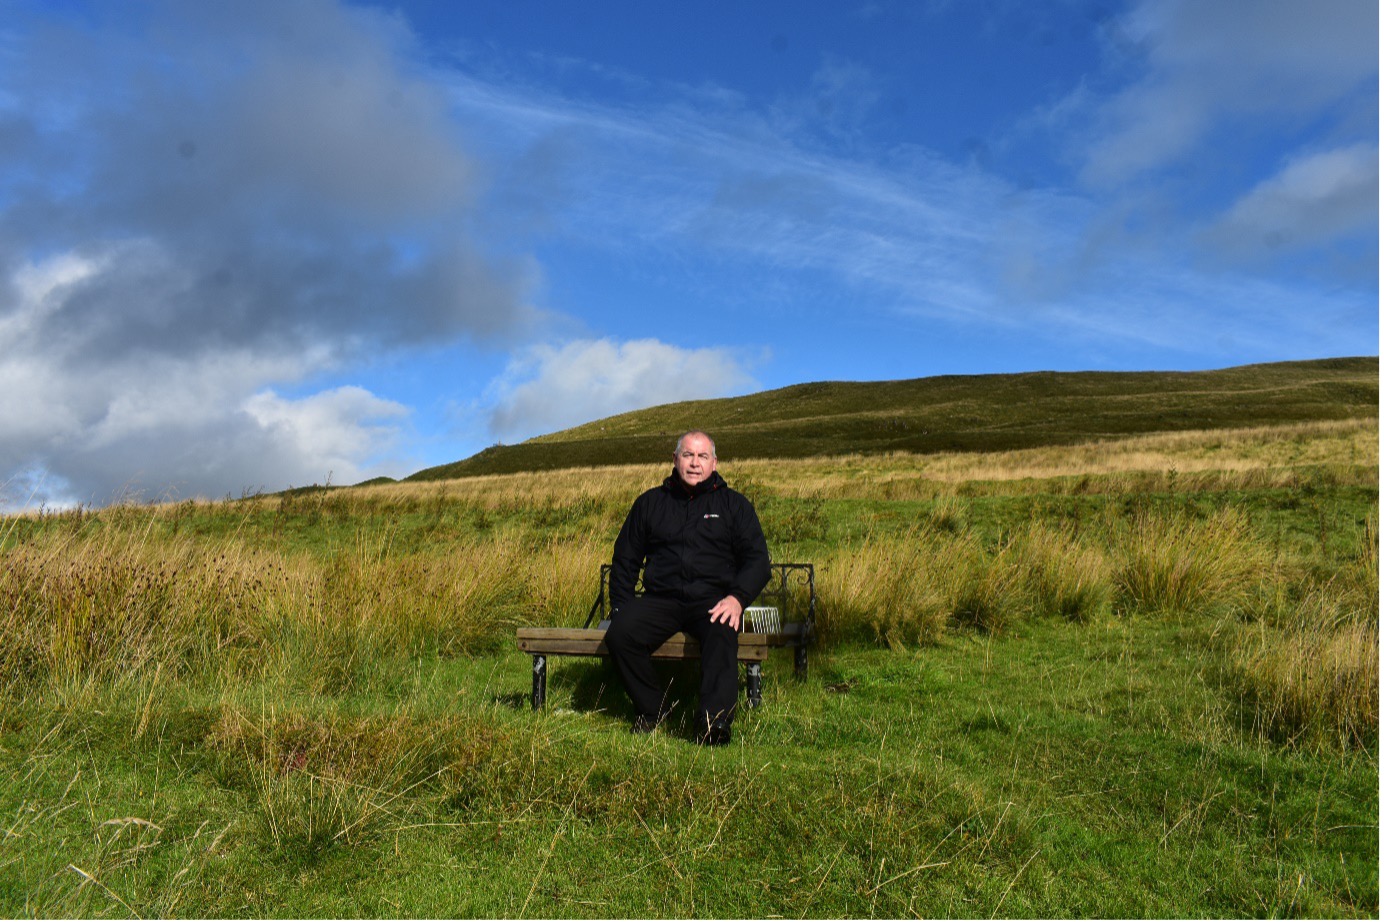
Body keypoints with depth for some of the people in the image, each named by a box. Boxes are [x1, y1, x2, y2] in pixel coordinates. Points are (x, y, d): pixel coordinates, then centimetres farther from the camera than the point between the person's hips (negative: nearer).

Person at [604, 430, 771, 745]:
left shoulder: (733, 504, 15)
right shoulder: (650, 503, 19)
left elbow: (757, 559, 7)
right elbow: (625, 559, 21)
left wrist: (738, 597, -12)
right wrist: (621, 608, 7)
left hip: (713, 598, -2)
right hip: (661, 598, 2)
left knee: (722, 636, -36)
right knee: (619, 634, -26)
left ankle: (714, 721, -42)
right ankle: (652, 708, -6)